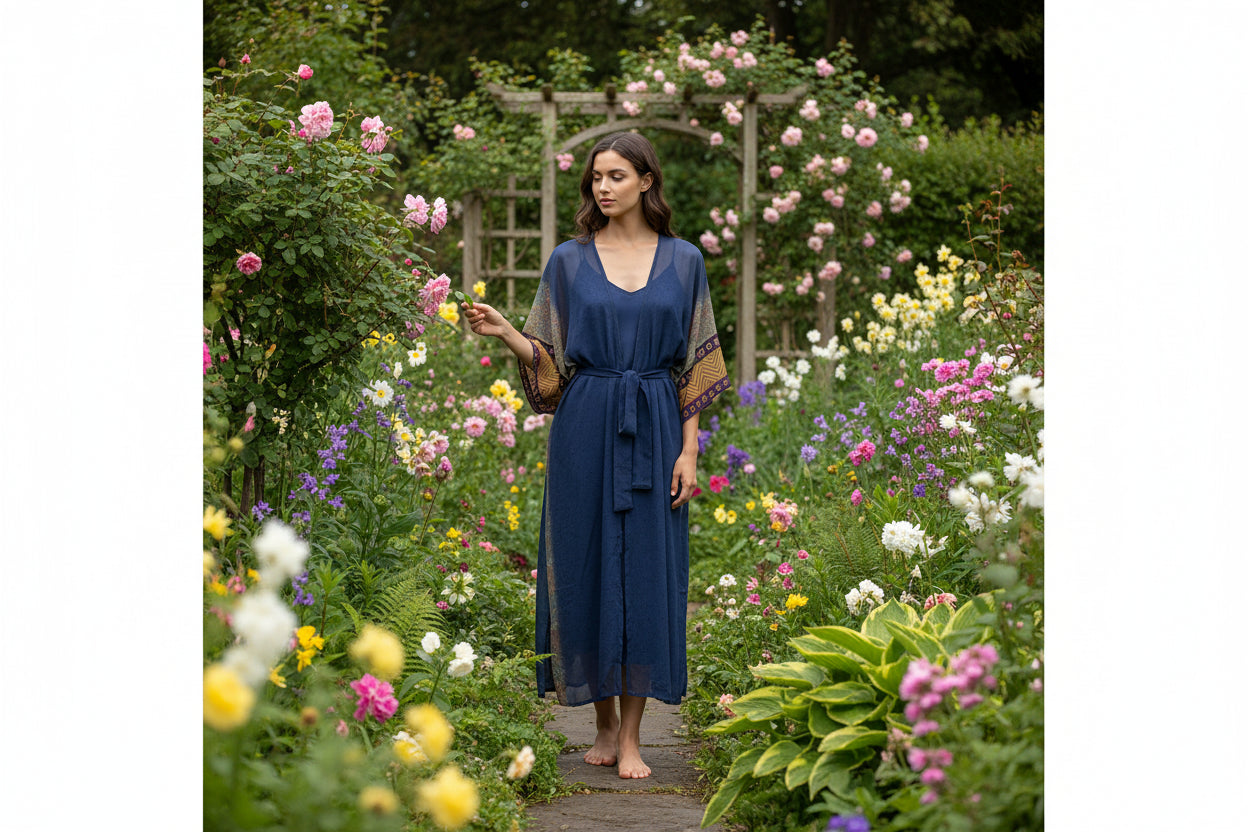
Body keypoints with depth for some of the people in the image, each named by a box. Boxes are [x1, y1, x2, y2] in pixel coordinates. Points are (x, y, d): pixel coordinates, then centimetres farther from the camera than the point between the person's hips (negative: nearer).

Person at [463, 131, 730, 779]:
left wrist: (689, 449, -2)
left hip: (655, 431, 0)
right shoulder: (569, 261, 5)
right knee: (589, 567, 2)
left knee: (648, 569, -2)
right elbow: (551, 360, 6)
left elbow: (692, 366, 4)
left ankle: (632, 737, 4)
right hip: (586, 428, 0)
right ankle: (605, 722, 16)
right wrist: (503, 332, -12)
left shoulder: (682, 262, 5)